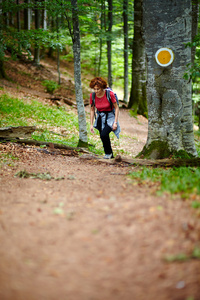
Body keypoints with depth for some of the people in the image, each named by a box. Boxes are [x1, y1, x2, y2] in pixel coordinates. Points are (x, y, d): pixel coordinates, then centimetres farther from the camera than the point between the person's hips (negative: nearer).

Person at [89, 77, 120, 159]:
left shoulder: (110, 94, -22)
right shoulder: (92, 96, -11)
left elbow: (116, 108, -11)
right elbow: (92, 110, 2)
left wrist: (115, 122, -15)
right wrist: (91, 124, 1)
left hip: (110, 116, -5)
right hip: (100, 117, 5)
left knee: (104, 134, -24)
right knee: (103, 137, 9)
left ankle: (108, 153, -1)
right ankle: (111, 155, 31)